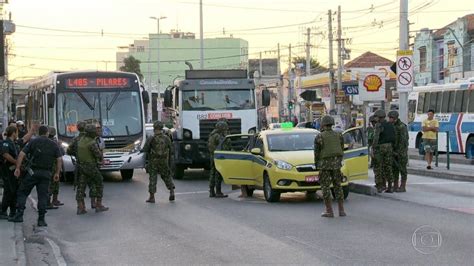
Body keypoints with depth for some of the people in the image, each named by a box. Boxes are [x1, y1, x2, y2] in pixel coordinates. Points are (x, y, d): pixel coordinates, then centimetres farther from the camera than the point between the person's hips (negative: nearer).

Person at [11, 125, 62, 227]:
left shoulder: (33, 142, 0)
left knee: (22, 192, 8)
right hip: (46, 173, 2)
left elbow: (21, 155, -7)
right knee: (43, 196, 5)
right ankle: (41, 219, 1)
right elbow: (59, 159, 2)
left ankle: (19, 215, -1)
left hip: (32, 172, -2)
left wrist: (17, 168, -4)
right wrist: (57, 173, 9)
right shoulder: (53, 145, 6)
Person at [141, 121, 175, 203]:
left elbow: (145, 149, -8)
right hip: (164, 162, 2)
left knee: (152, 178, 5)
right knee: (167, 176, 18)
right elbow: (171, 151, 2)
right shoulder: (167, 138, -3)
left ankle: (152, 197, 5)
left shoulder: (151, 139, -12)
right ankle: (172, 192, 6)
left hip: (153, 162, -2)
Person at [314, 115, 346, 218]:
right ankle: (341, 210, 8)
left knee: (325, 187, 2)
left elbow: (317, 152, -6)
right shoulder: (338, 136, 2)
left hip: (324, 164, -4)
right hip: (336, 163, 4)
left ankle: (329, 211, -1)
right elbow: (342, 150, 7)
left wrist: (316, 163, 12)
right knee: (338, 186, 11)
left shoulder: (319, 137, -10)